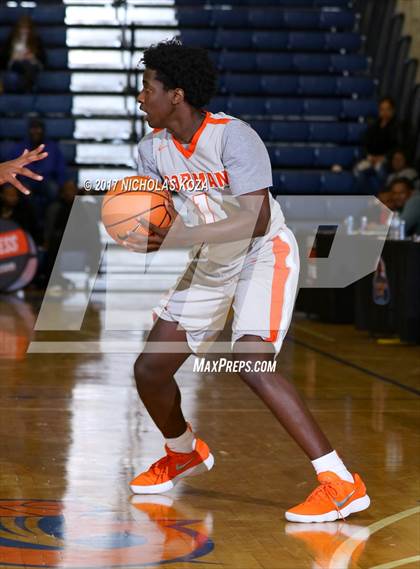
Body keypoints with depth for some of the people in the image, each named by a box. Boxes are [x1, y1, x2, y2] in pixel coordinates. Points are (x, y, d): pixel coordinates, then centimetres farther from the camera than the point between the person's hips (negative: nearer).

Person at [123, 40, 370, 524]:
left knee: (251, 364, -29)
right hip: (212, 263, 8)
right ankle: (184, 454, 37)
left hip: (264, 253, -8)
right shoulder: (153, 148, -2)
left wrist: (180, 238, -39)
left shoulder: (232, 136, -24)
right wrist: (138, 230, -18)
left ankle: (341, 483, -26)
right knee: (149, 369, 5)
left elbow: (256, 220, -32)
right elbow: (155, 218, 7)